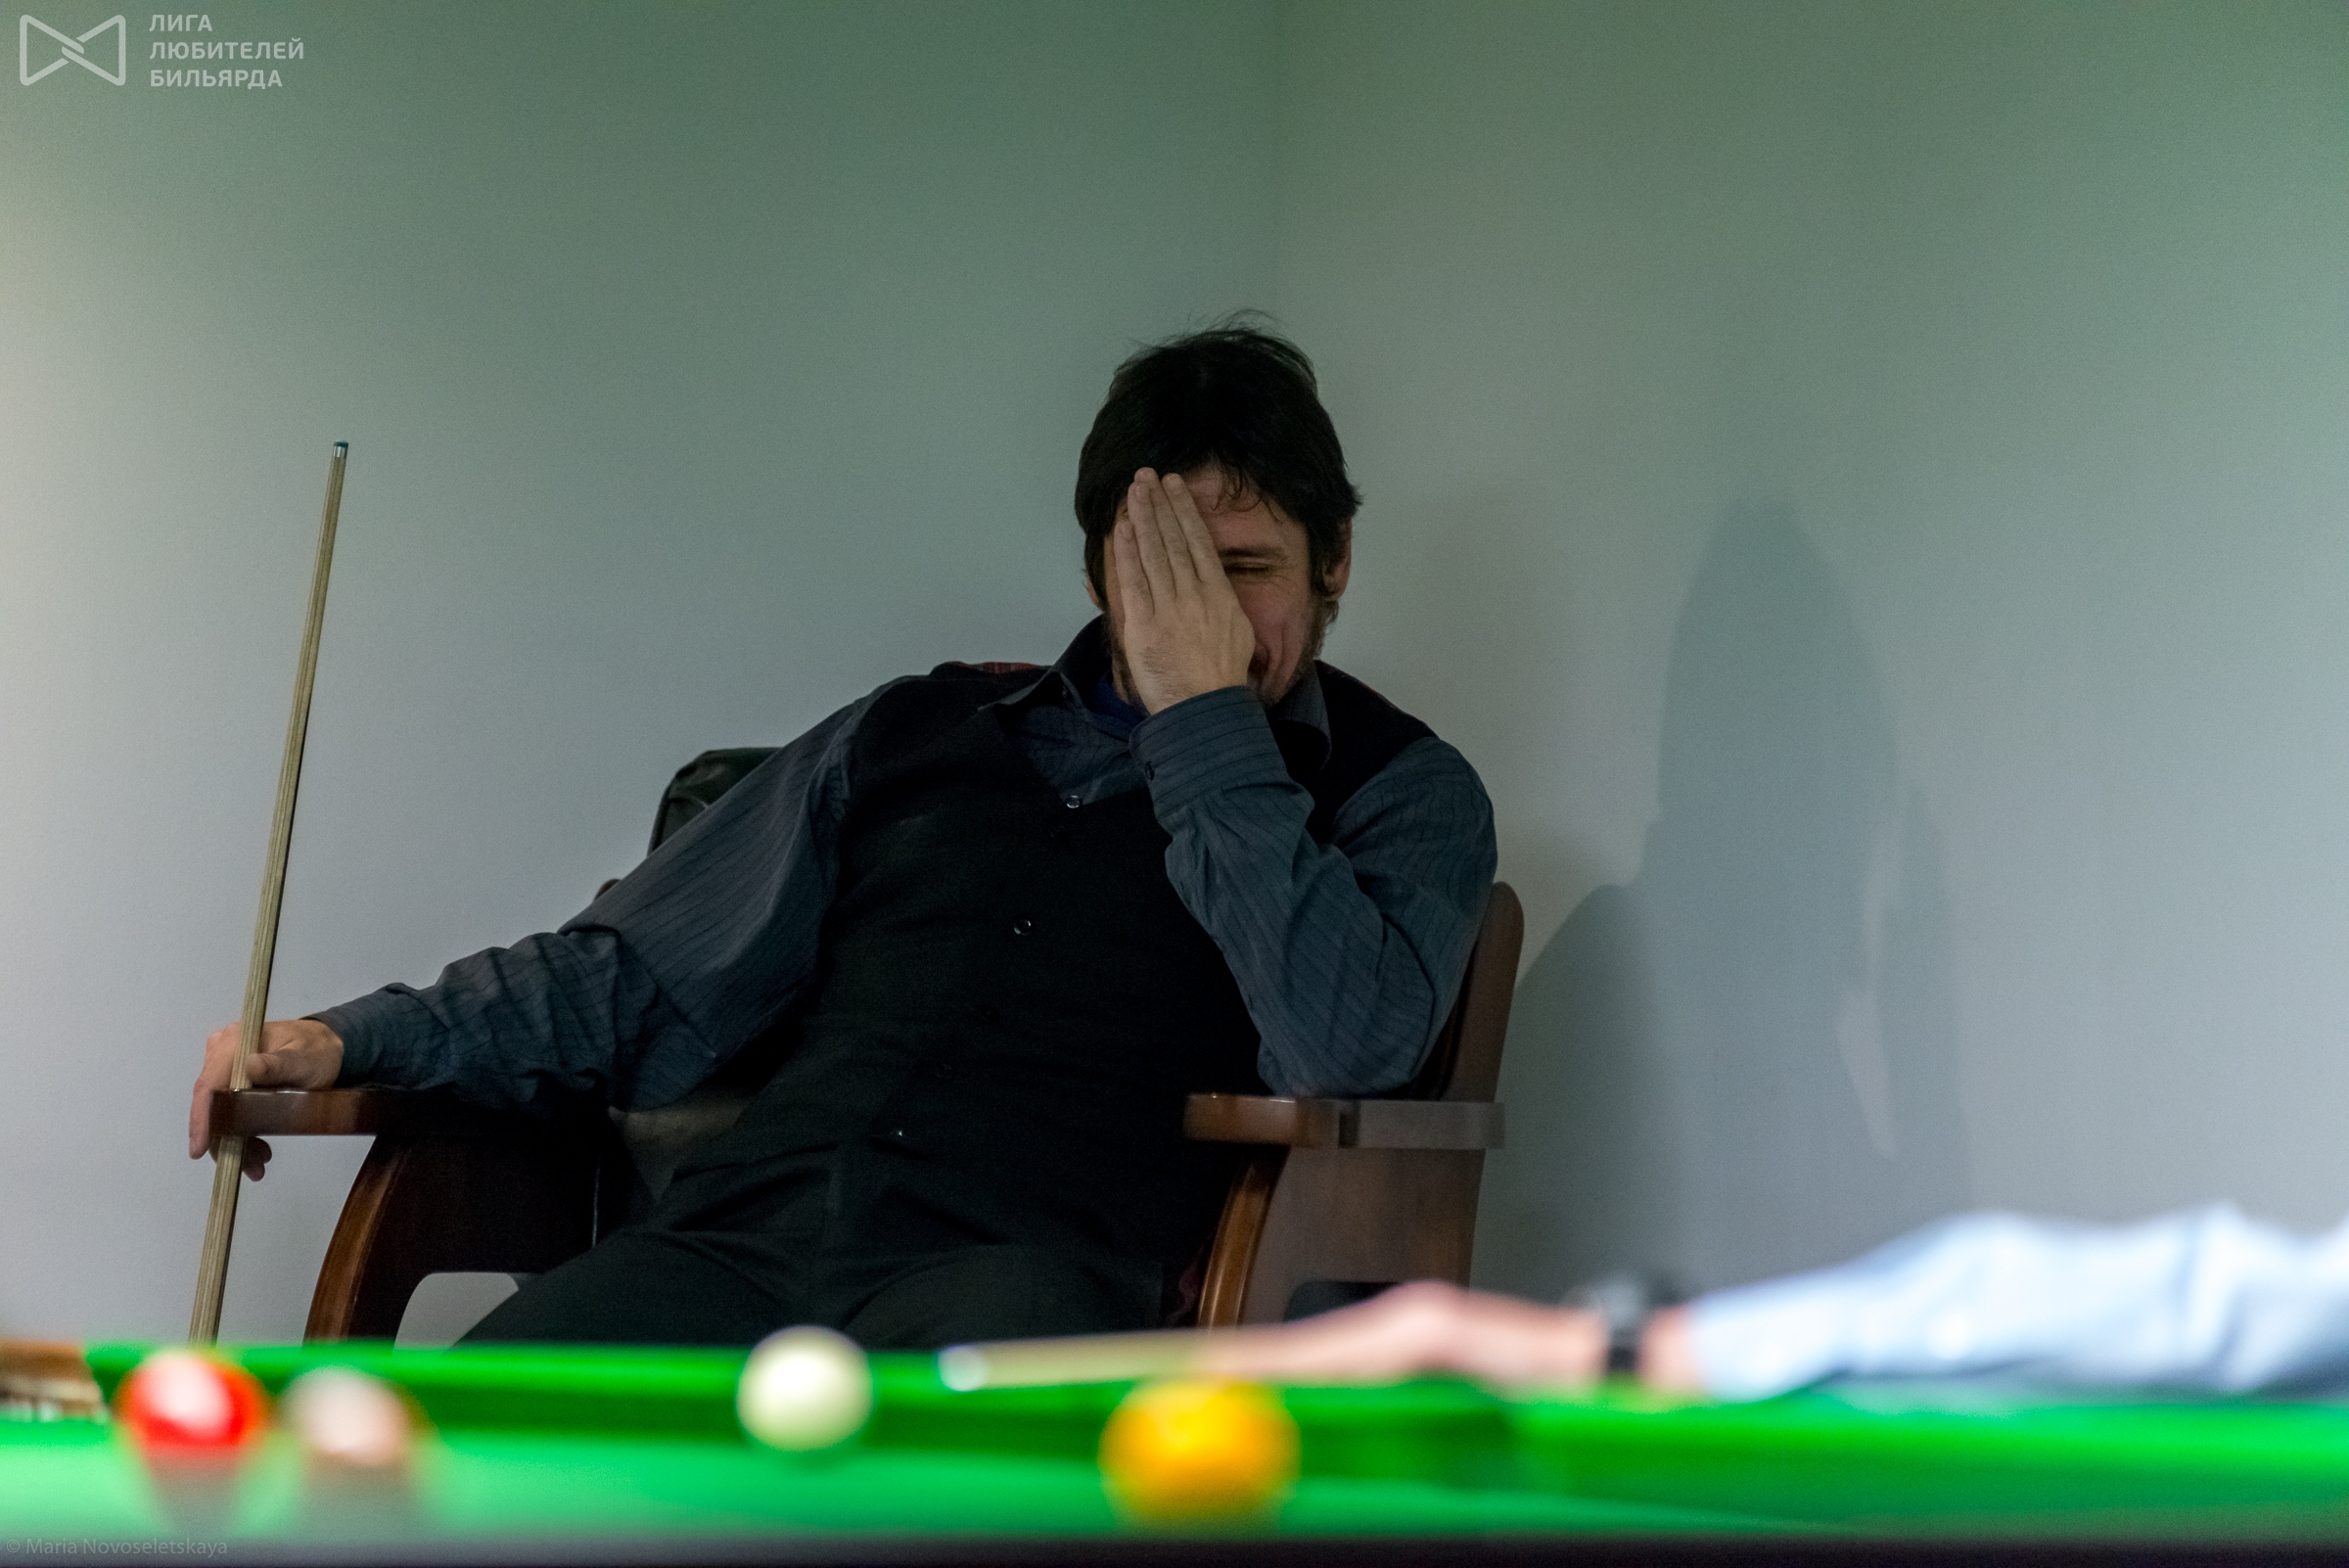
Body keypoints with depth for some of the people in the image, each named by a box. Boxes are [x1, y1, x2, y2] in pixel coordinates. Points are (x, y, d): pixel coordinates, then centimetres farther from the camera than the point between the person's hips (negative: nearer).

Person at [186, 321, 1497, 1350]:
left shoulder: (1399, 793, 15)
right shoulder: (916, 734, 25)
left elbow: (1344, 1044, -6)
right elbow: (636, 983, 25)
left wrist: (1206, 718, 0)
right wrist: (355, 1040, 12)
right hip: (743, 1230, 4)